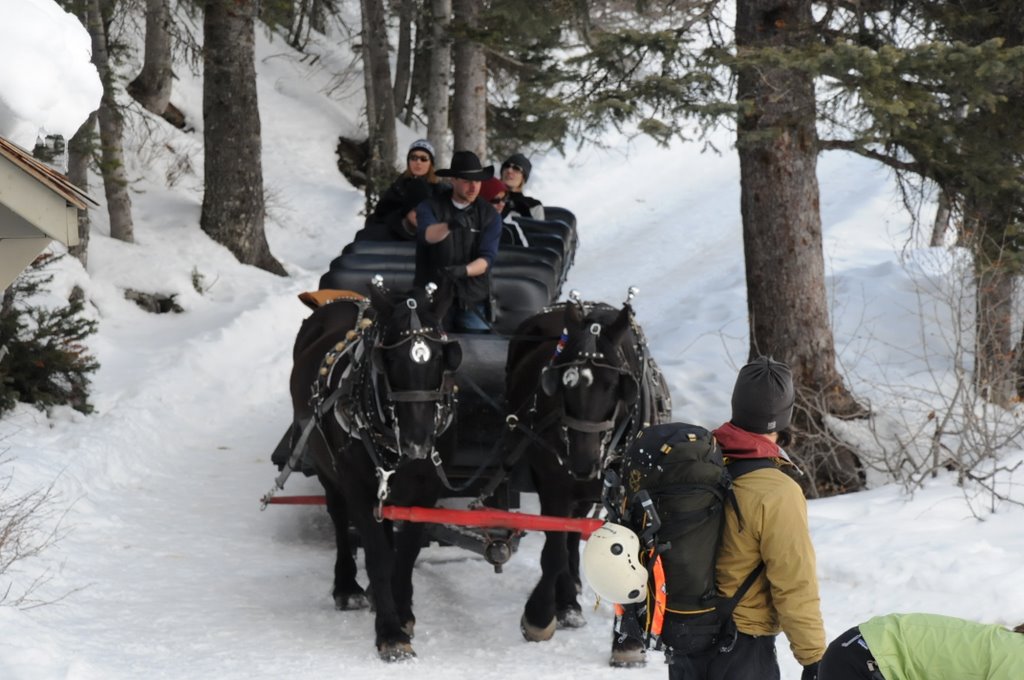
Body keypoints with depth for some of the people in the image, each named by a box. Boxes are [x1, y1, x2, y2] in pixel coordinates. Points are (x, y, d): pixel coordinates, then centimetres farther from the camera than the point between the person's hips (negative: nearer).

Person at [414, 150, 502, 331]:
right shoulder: (430, 207, 3)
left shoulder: (490, 215, 6)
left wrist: (463, 270, -26)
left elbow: (486, 258, -4)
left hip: (472, 301, 1)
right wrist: (449, 225, -42)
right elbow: (427, 235, -19)